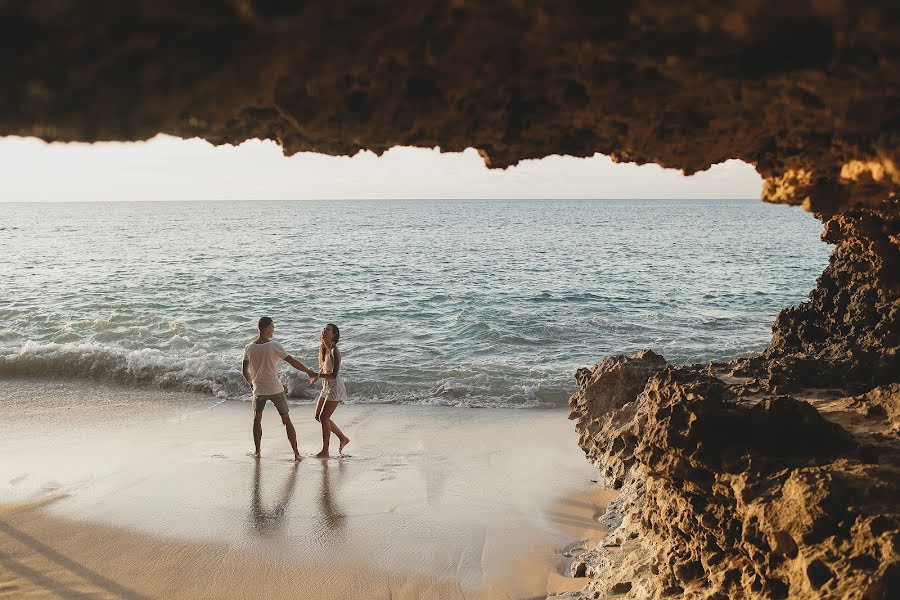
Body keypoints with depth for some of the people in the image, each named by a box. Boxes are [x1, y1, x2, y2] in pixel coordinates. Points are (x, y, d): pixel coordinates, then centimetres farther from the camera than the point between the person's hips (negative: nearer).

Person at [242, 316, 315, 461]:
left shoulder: (249, 348, -2)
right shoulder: (274, 346, -12)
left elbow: (244, 371, 4)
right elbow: (293, 362, -12)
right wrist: (308, 372, -1)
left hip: (259, 390, 2)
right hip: (276, 389, -2)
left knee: (257, 419, 23)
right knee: (286, 420, 7)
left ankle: (257, 452, 21)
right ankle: (296, 453, 6)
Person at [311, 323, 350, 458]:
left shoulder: (334, 351, -21)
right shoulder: (323, 348, 6)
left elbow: (334, 374, -25)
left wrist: (318, 375, -28)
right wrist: (317, 376, 5)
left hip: (335, 387, -10)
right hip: (326, 387, 10)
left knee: (323, 417, -8)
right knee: (318, 417, 12)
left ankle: (325, 451, 3)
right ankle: (343, 438, 25)